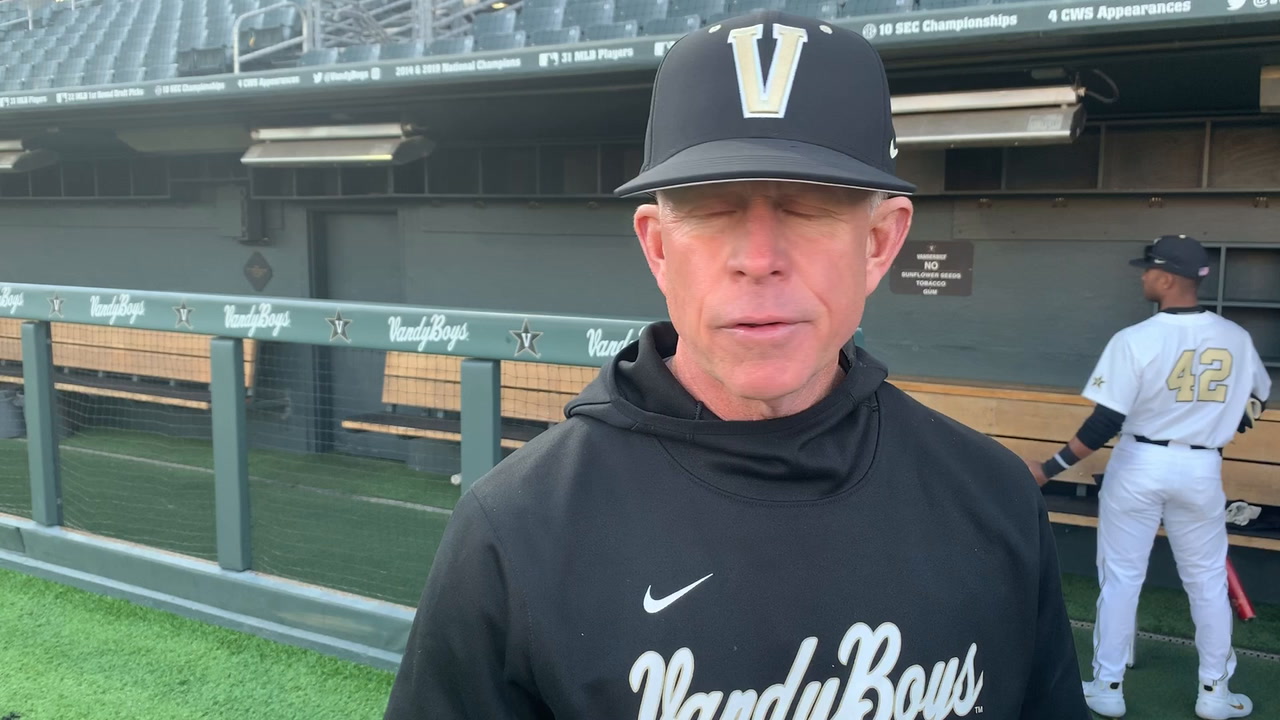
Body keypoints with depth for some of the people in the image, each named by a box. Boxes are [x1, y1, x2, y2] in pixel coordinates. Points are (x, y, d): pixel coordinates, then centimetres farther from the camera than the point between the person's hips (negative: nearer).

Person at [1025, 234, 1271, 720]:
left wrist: (1049, 468, -13)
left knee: (1120, 578, 8)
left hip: (1139, 465, -3)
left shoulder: (1135, 339, -17)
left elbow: (1105, 425, -20)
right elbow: (1255, 404, 13)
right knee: (1208, 581, 17)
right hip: (1201, 470, 4)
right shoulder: (1236, 338, -2)